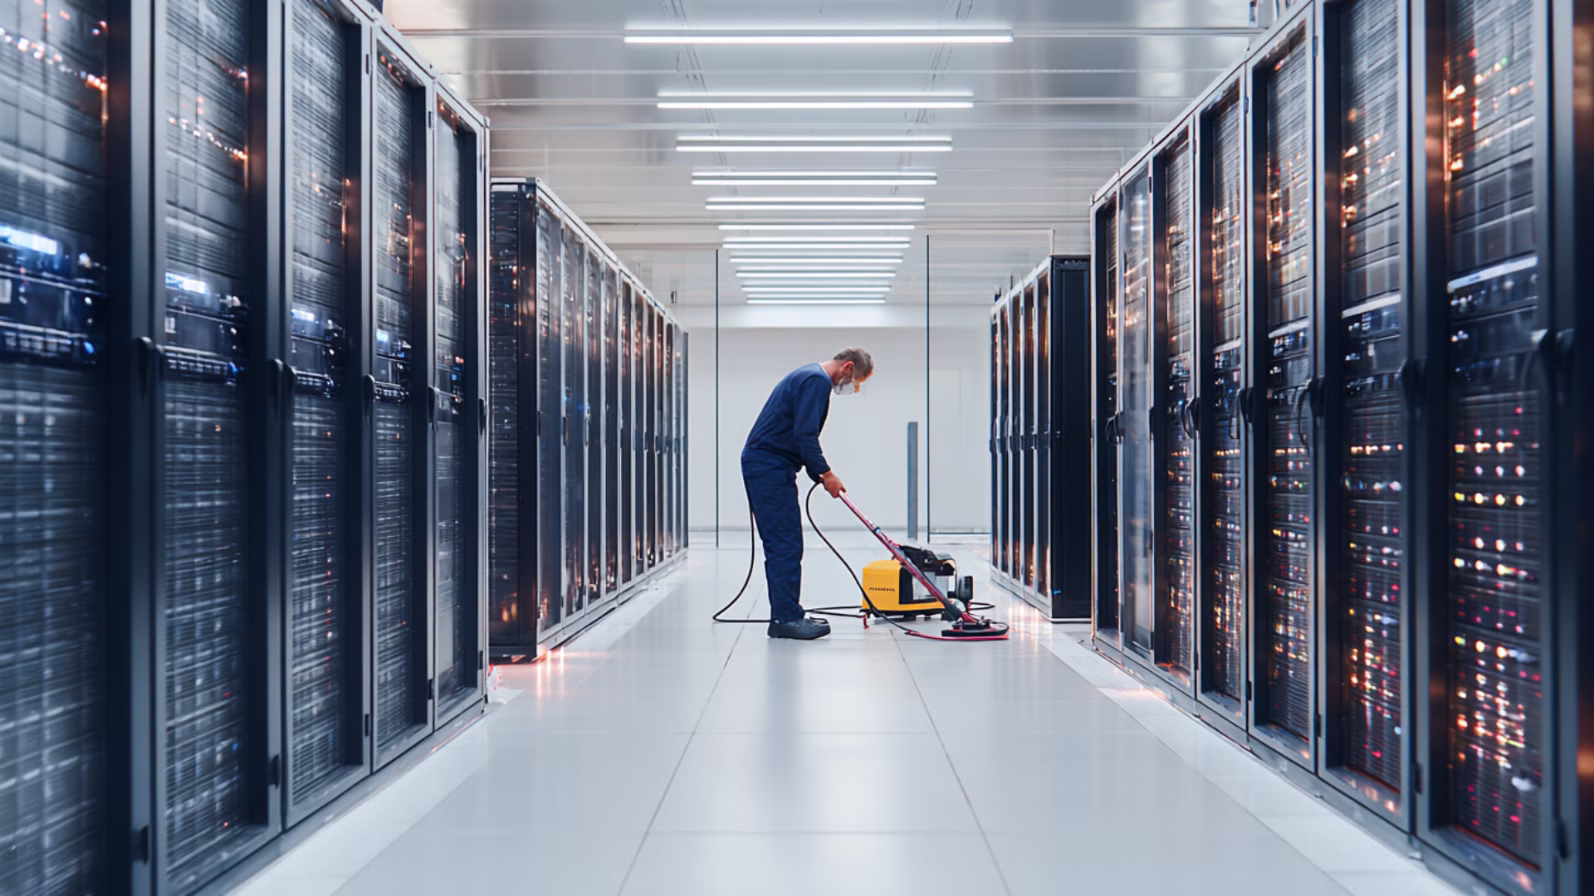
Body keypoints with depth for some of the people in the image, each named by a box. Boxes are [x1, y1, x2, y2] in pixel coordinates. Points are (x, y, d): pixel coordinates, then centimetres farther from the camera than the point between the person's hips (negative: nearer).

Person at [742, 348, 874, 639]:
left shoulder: (811, 376, 21)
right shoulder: (817, 380, -13)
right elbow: (804, 435, -21)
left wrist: (820, 474, 17)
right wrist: (826, 473, -12)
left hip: (763, 465, 11)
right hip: (770, 467, -11)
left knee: (780, 545, 12)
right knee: (786, 546, -8)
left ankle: (785, 616, 16)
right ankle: (787, 619, -4)